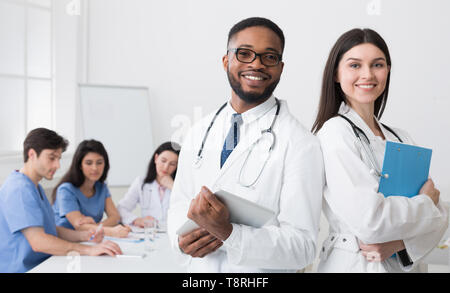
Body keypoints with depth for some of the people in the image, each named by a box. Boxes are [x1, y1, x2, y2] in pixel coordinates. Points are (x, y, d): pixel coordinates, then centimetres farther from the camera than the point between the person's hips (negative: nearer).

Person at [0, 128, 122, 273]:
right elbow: (38, 242, -24)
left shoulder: (35, 187, 19)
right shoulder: (19, 189, -15)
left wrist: (84, 236, 0)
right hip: (22, 269, -9)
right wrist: (88, 249, -27)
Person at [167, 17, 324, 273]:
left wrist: (227, 233, -31)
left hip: (261, 278, -4)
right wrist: (182, 239, -13)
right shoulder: (199, 134, 0)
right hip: (199, 267, 4)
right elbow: (179, 204, 7)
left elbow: (303, 247, -20)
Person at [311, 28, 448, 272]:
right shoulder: (335, 132, -15)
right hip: (354, 264, -6)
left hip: (407, 263, 6)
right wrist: (425, 203, -8)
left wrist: (400, 241, -17)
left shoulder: (400, 138, 5)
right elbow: (368, 221, -25)